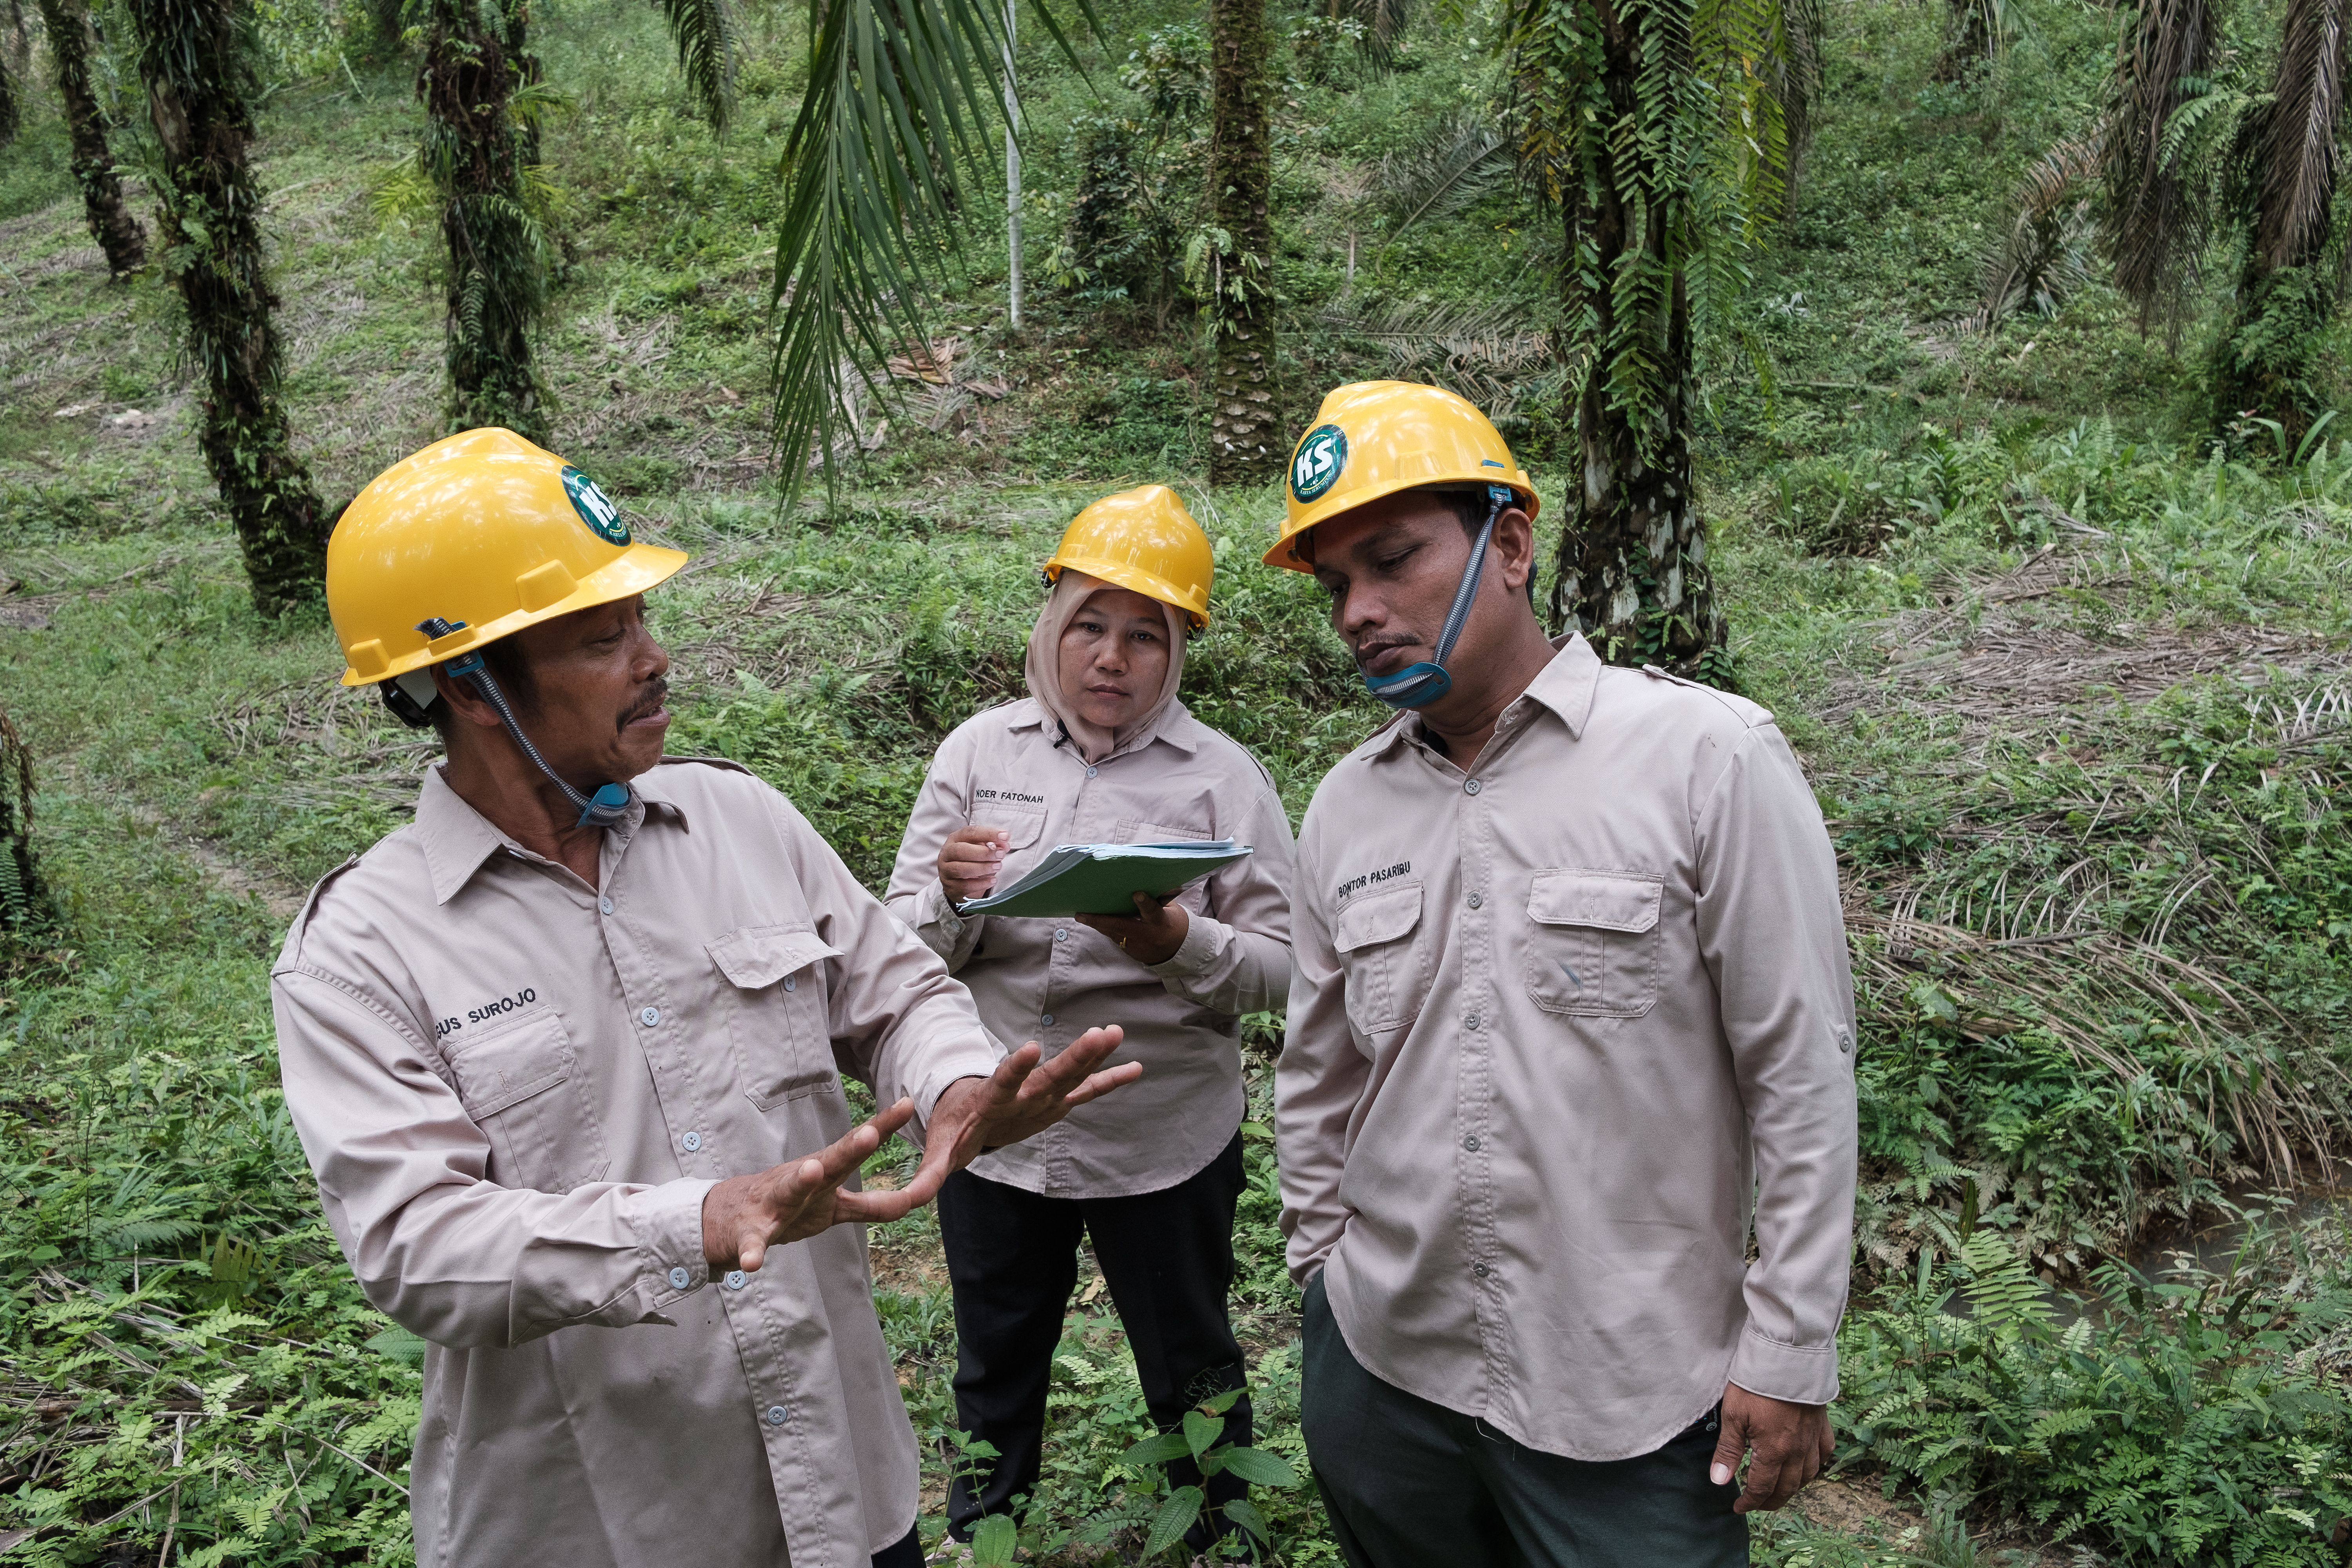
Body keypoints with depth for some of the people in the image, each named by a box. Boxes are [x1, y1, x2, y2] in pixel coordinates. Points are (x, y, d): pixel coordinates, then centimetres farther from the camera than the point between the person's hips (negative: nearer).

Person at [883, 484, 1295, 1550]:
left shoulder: (1223, 777, -7)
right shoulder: (979, 750, 0)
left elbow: (1285, 971, -9)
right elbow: (906, 948, 0)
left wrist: (1177, 941, -28)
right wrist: (950, 897, -22)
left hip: (1164, 1139, -2)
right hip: (991, 1130, 2)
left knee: (1191, 1374, 17)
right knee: (994, 1372, 22)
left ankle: (1217, 1538, 44)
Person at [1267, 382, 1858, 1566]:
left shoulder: (1709, 760, -12)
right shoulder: (1341, 811, 2)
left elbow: (1800, 1074, -10)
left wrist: (1789, 1351, -8)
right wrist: (1321, 1275, 13)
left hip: (1632, 1398, -4)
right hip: (1380, 1366, 5)